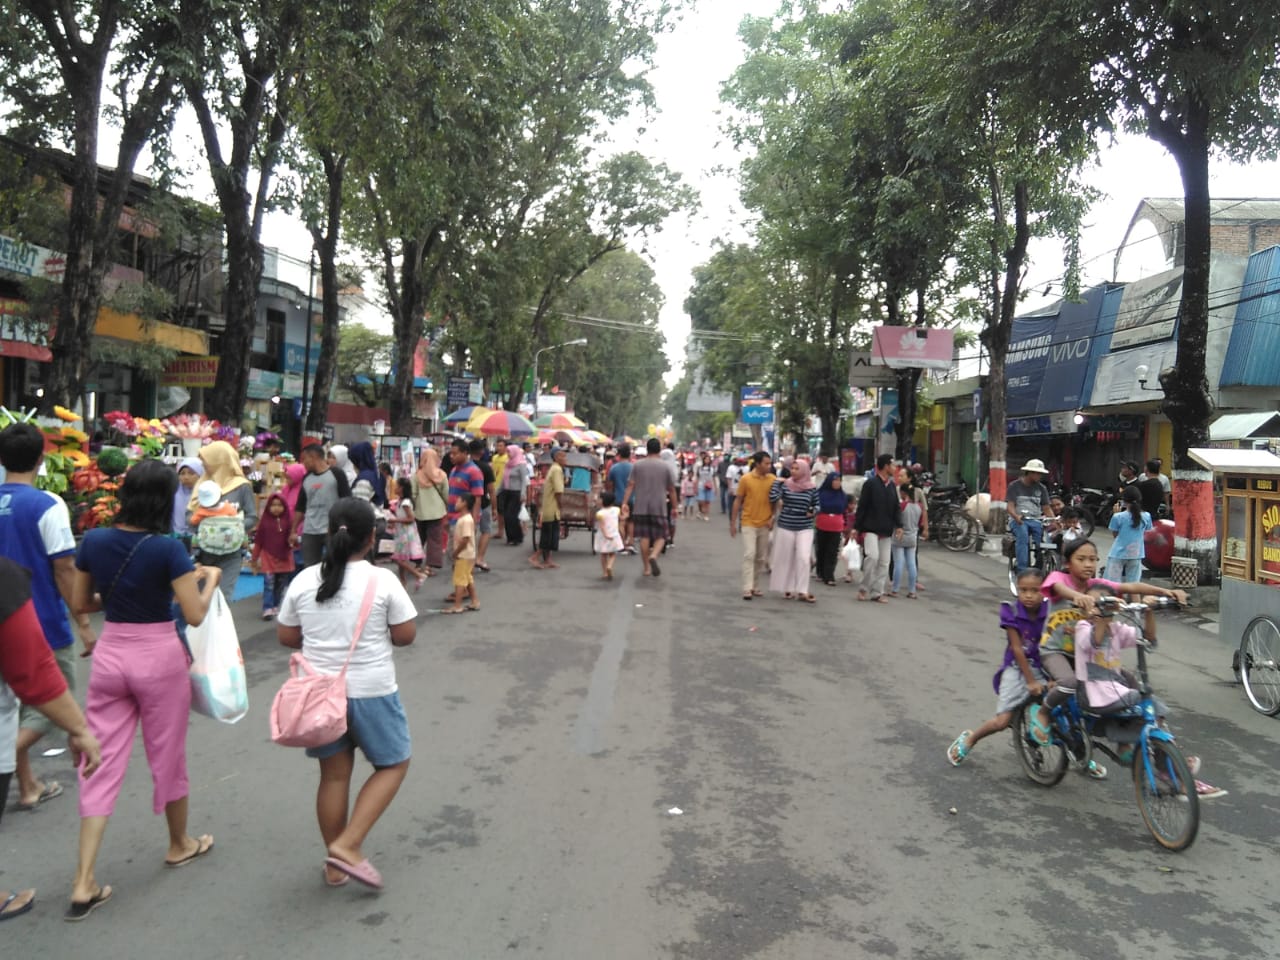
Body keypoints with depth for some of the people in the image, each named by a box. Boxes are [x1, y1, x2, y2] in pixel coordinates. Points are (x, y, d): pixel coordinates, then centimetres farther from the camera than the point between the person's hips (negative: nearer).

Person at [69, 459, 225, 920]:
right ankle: (180, 844, 35)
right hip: (158, 657, -4)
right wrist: (210, 579, 0)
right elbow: (195, 615, -16)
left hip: (110, 655, 4)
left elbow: (80, 604, 7)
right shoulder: (168, 549, -17)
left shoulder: (93, 541, -3)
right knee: (167, 756, 14)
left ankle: (84, 883, 6)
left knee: (103, 764, 8)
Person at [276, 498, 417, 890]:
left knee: (334, 773, 15)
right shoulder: (382, 580, -13)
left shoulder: (304, 580, -2)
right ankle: (347, 846, 2)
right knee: (393, 765, 13)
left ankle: (334, 866, 24)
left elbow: (286, 637, 7)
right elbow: (405, 636, -7)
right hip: (371, 692, -4)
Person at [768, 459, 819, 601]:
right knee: (786, 558, 7)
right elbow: (772, 498, -13)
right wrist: (776, 482, -7)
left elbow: (816, 505, 11)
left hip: (805, 528, 0)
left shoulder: (811, 488, 0)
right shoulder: (785, 485, -2)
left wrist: (813, 512, -10)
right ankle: (787, 589, 20)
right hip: (785, 526, 0)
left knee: (803, 558, -9)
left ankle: (802, 591, -6)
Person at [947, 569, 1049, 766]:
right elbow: (1017, 649, -13)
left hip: (1042, 668, 2)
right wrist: (1030, 681, -13)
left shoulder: (1049, 613, -9)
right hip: (1017, 668, -2)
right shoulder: (1011, 612, -14)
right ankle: (969, 739, 17)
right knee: (1002, 720, -9)